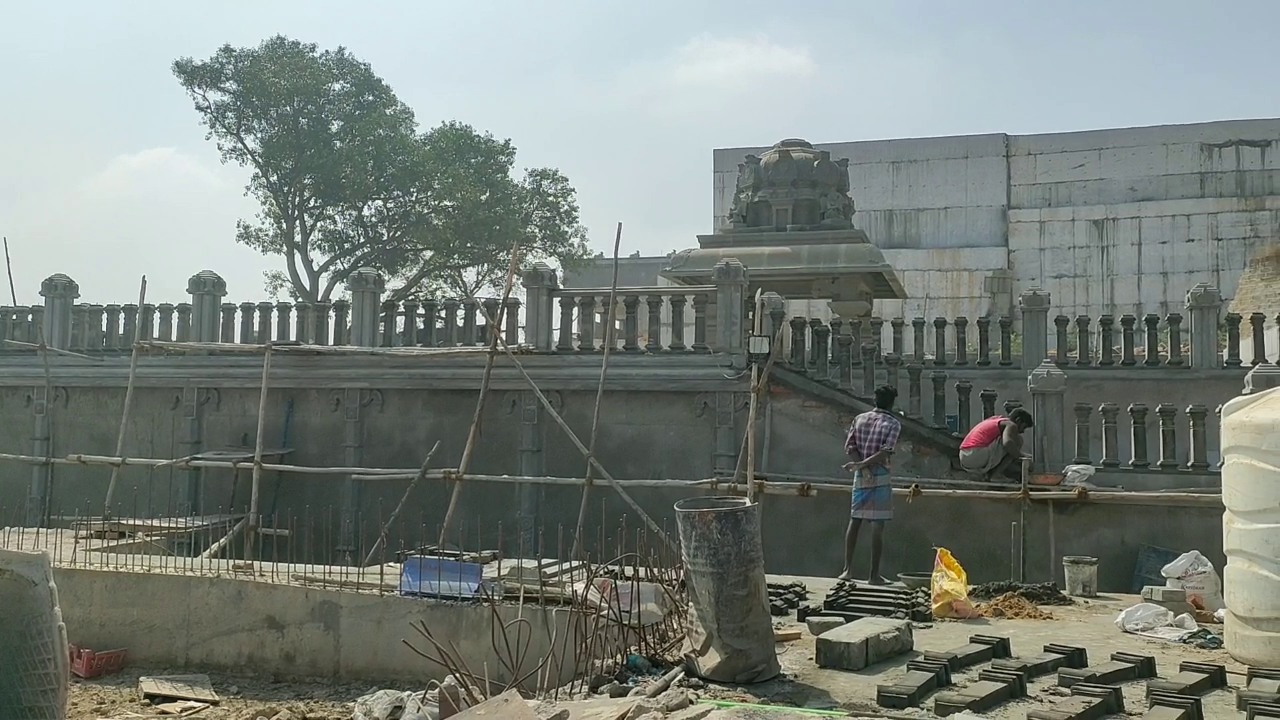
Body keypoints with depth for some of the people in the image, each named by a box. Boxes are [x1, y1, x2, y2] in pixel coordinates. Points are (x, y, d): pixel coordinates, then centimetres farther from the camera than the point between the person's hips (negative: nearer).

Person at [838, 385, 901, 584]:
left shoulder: (859, 419, 8)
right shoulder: (893, 423, -5)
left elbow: (849, 446, 0)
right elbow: (885, 453, -17)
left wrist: (862, 466, -7)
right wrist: (861, 464, -13)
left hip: (860, 476, 5)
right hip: (880, 477, -5)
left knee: (854, 521, 11)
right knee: (877, 526, -2)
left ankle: (848, 569, 8)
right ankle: (874, 574, -1)